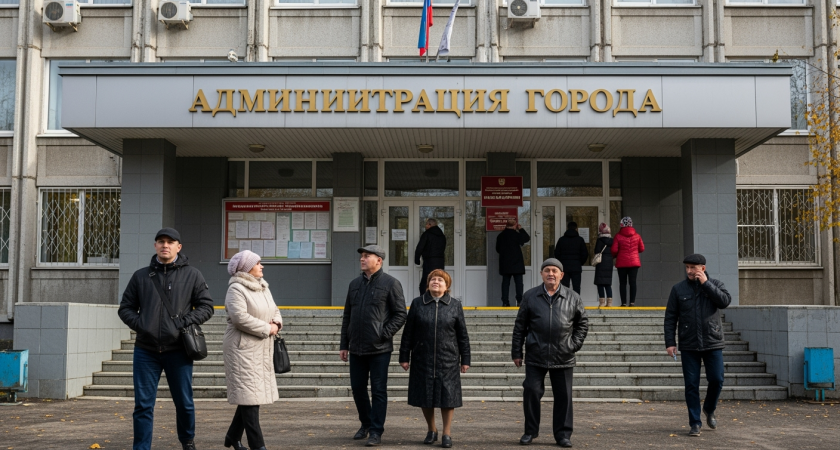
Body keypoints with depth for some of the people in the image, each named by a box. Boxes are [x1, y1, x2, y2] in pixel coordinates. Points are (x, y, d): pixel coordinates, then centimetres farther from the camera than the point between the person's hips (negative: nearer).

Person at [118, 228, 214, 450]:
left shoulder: (192, 275, 4)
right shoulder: (141, 276, 8)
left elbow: (206, 307, 4)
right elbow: (125, 308, 13)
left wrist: (185, 321, -11)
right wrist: (139, 324, -5)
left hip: (178, 350, -1)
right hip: (146, 350, 1)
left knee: (184, 402, 11)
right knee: (143, 405, 1)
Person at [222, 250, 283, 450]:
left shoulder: (263, 288, 17)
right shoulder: (236, 289, -11)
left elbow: (275, 311, 21)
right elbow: (240, 317, -23)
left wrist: (277, 323, -3)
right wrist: (267, 329, -15)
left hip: (262, 350, 9)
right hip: (243, 349, -9)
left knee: (253, 395, 12)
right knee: (249, 396, -8)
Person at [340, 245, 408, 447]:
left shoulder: (390, 283, -4)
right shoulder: (355, 284, 13)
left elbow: (400, 314, -6)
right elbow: (347, 316, 15)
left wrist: (384, 334, -13)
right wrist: (344, 344, 12)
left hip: (379, 349, -6)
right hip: (356, 348, 6)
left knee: (378, 390, 0)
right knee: (357, 388, 12)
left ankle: (376, 431, 7)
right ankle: (366, 423, 30)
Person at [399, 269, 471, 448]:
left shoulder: (455, 305, 4)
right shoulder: (417, 304, 4)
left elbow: (463, 335, 5)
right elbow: (408, 333, 4)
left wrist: (465, 360, 2)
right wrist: (404, 357, 2)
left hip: (447, 360, -1)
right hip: (422, 359, 1)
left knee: (447, 395, 0)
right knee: (424, 396, 6)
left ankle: (447, 433, 12)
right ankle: (431, 430, 25)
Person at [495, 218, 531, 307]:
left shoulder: (500, 236, 5)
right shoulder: (516, 234, -9)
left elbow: (498, 249, 12)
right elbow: (527, 238, 4)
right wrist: (520, 229, 10)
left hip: (504, 263, 4)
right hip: (516, 263, -4)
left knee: (505, 282, 6)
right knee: (518, 282, 0)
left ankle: (505, 302, 2)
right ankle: (519, 301, -6)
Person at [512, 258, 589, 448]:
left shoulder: (572, 298, 4)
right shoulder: (530, 296, 3)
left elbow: (583, 323, 13)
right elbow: (520, 326, 5)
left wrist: (575, 344, 2)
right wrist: (516, 352, 3)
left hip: (563, 358, 1)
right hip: (535, 356, -1)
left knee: (564, 396, 6)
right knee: (531, 392, -1)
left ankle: (563, 434, 17)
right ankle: (530, 432, 14)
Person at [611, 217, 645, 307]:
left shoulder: (618, 236, -5)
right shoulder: (637, 236, 2)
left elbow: (614, 250, -8)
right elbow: (642, 249, 7)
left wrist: (615, 256, 13)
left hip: (621, 262, -1)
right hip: (634, 262, 1)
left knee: (622, 283, 3)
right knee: (632, 282, 2)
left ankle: (624, 302, 0)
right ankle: (632, 302, -3)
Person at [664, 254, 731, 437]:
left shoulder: (715, 284, 5)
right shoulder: (678, 289, 3)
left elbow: (725, 301, -14)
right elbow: (670, 317, 3)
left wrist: (706, 283, -14)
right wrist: (670, 342, -4)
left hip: (713, 343, 0)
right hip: (689, 345, 0)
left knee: (716, 380, 0)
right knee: (691, 385, 0)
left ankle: (709, 410, 28)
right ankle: (695, 423, 10)